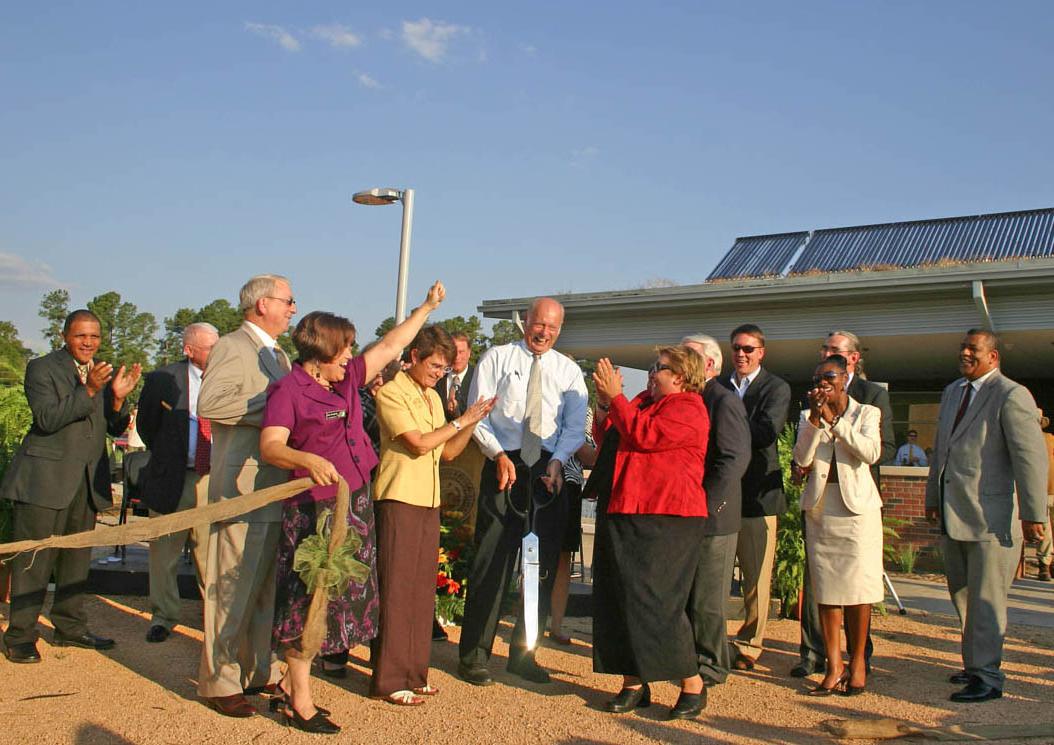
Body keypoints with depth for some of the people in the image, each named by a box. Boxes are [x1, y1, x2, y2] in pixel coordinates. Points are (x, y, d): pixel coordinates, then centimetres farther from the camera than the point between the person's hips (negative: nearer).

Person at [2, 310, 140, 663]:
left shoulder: (104, 372, 12)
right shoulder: (41, 368, -5)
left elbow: (116, 428, 9)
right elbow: (47, 419, -18)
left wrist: (118, 397, -11)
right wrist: (89, 390, -27)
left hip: (88, 481, 6)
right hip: (46, 478, -6)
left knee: (77, 558, 14)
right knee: (34, 559, -2)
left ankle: (69, 628, 27)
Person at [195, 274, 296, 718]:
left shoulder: (278, 355, 21)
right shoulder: (233, 347, -8)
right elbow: (209, 403, -23)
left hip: (278, 488, 9)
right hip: (243, 487, -9)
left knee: (268, 588, 14)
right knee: (234, 588, -3)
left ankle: (261, 672, 24)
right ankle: (219, 682, 7)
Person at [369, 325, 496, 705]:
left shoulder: (433, 398, 17)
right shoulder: (391, 393, -8)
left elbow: (448, 451, 14)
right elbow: (420, 443, -16)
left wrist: (473, 422, 2)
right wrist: (461, 420, -9)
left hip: (429, 502, 8)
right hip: (398, 499, -8)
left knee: (422, 588, 10)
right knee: (395, 588, -5)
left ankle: (413, 673, 19)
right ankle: (388, 679, 2)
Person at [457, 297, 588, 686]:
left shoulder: (569, 370, 12)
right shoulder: (497, 358, 6)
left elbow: (575, 425, 5)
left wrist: (557, 460, -13)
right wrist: (498, 454, -14)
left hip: (549, 470, 3)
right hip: (503, 464, -3)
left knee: (543, 563, 6)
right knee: (491, 561, -4)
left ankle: (523, 653, 19)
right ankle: (473, 655, 6)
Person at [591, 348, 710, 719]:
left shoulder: (688, 409, -8)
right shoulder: (646, 400, 18)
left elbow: (642, 435, -21)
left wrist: (615, 397, -12)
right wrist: (606, 403, 4)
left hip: (667, 521, -8)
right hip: (627, 516, 9)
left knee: (656, 602, -8)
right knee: (620, 599, 7)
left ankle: (693, 686, 7)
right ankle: (634, 683, 16)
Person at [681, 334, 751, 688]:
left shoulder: (724, 401, -11)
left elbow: (735, 459, -18)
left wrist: (707, 506, -19)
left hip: (712, 517, -8)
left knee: (707, 598, 1)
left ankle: (711, 665, 13)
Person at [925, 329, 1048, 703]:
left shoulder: (1011, 395, -10)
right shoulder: (952, 391, 16)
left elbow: (1031, 456, -14)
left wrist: (1033, 514, -15)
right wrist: (932, 497, 24)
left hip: (991, 517, -8)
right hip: (953, 517, 8)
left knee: (985, 598, -2)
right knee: (961, 595, 14)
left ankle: (987, 677, 6)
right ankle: (975, 663, 27)